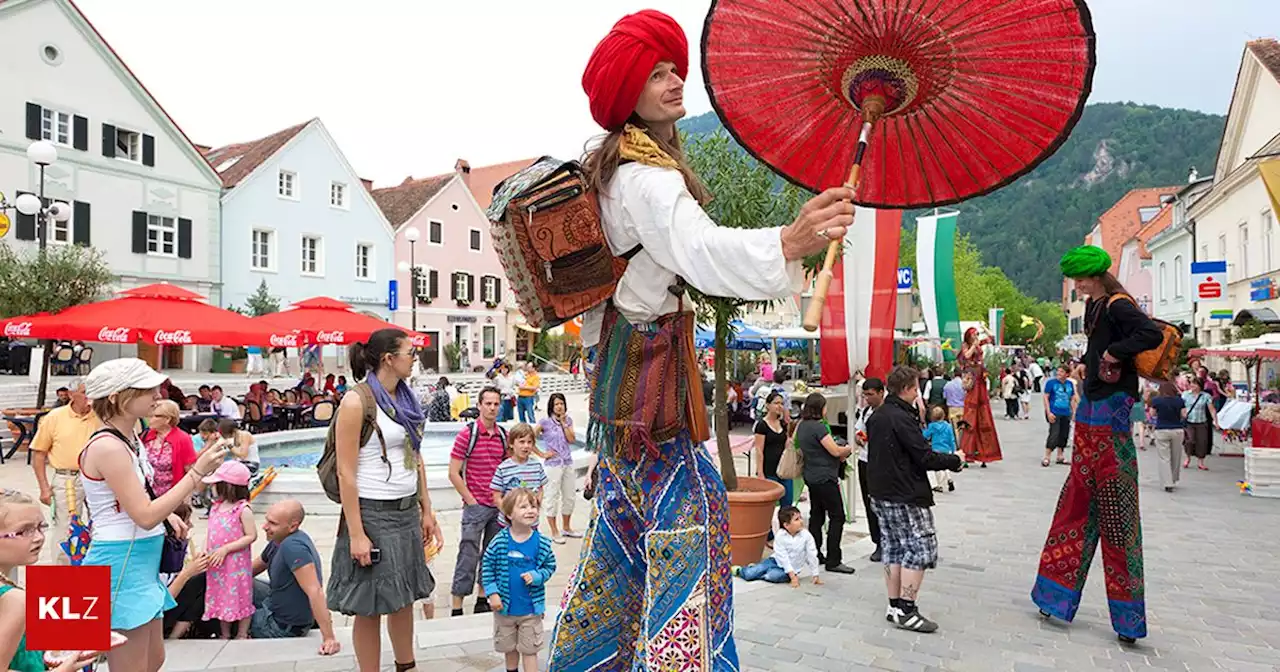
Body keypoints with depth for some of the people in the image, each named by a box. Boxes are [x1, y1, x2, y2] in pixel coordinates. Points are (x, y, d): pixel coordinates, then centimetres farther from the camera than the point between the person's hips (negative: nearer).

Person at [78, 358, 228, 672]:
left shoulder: (130, 440, 8)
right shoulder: (108, 447, -21)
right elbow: (145, 517, -23)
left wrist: (167, 514, 6)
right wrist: (197, 472, -22)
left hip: (142, 563, 10)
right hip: (120, 565, -10)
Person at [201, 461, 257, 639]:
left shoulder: (243, 509, -14)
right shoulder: (215, 507, 7)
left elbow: (251, 536, -16)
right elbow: (210, 533, 13)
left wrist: (225, 549, -19)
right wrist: (205, 551, -4)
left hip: (236, 564, -7)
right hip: (216, 563, 7)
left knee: (240, 597, 4)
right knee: (220, 597, 15)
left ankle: (242, 635, 18)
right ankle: (225, 634, 30)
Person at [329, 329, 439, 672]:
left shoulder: (406, 398, 8)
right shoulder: (356, 402, -14)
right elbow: (346, 473, -16)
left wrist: (427, 510, 11)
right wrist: (356, 534, -18)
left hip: (407, 512, 7)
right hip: (373, 514, -7)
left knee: (404, 597, 18)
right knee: (370, 607, 4)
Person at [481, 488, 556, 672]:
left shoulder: (541, 543, -13)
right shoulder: (499, 541, -14)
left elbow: (550, 566, -2)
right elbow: (487, 567, -5)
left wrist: (535, 576, -20)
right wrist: (492, 593, -11)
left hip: (531, 607, -1)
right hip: (505, 606, 1)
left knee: (529, 649, 11)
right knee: (509, 647, 22)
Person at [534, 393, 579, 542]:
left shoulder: (568, 420, 6)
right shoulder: (545, 422, -10)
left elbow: (571, 440, -4)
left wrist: (564, 423, -8)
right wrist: (541, 454, -10)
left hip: (568, 463, 6)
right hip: (553, 464, -6)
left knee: (570, 496, 14)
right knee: (552, 497, 4)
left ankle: (567, 528, 30)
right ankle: (554, 532, 15)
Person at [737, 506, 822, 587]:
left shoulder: (806, 536, -17)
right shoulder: (780, 536, -18)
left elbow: (812, 556, -11)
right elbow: (783, 557, -19)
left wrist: (816, 576, -11)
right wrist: (793, 576, -24)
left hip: (792, 568, 0)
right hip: (776, 561, 0)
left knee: (773, 575, -33)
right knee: (748, 574, -13)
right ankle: (740, 570, 23)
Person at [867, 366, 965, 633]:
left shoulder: (876, 417, 10)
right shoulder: (902, 418, -19)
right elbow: (925, 458, -18)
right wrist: (956, 460, -3)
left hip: (880, 494, 9)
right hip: (906, 498, -9)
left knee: (893, 550, 13)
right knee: (920, 550, -2)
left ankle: (894, 608, 18)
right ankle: (906, 611, -1)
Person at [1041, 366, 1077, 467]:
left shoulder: (1070, 384, 10)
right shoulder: (1051, 383, -5)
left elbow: (1072, 399, 18)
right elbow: (1046, 397, -6)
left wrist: (1074, 412, 12)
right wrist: (1048, 412, -13)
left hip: (1066, 414, 5)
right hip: (1054, 413, -5)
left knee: (1064, 436, 10)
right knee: (1054, 435, -13)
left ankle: (1060, 457, 22)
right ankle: (1046, 458, -7)